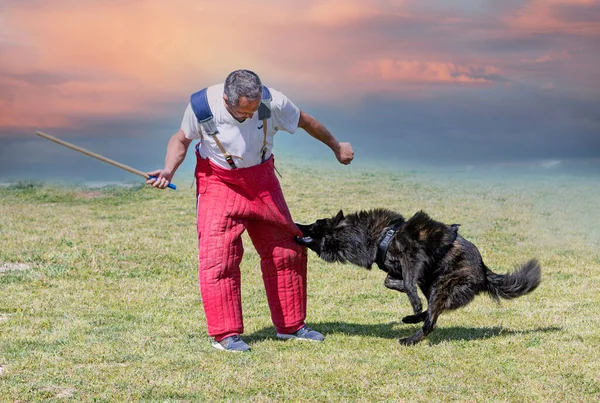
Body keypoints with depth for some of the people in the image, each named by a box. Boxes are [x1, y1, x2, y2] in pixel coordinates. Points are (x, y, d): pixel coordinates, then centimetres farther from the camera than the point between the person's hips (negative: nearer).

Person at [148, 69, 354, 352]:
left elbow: (305, 122, -1)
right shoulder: (201, 106, -23)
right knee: (218, 255, -16)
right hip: (219, 184, -3)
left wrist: (336, 147, 14)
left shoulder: (272, 102, -21)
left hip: (262, 182, 3)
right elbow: (182, 138, -2)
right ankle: (225, 334, -8)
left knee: (287, 251, 7)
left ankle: (291, 325, 23)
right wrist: (169, 170, -19)